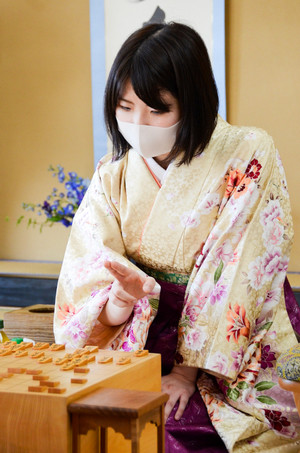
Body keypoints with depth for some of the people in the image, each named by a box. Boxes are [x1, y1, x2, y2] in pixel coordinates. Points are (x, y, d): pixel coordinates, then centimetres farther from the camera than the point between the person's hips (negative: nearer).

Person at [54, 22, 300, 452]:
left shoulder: (250, 159, -8)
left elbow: (238, 282, -11)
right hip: (134, 355, 4)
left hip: (235, 364, -3)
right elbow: (86, 283, -2)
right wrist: (120, 299, -25)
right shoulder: (112, 176, 5)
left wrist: (189, 371, -14)